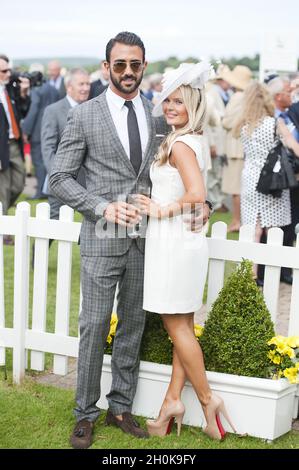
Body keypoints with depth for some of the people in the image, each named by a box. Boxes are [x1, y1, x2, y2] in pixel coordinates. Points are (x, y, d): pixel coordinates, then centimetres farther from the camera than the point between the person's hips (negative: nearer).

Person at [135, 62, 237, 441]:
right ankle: (172, 401, 18)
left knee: (177, 327, 2)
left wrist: (160, 210, -15)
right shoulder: (193, 140, 12)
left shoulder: (179, 144, -16)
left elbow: (196, 195, -28)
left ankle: (207, 400, 10)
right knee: (183, 326, 11)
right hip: (187, 239, 9)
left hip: (173, 240, -9)